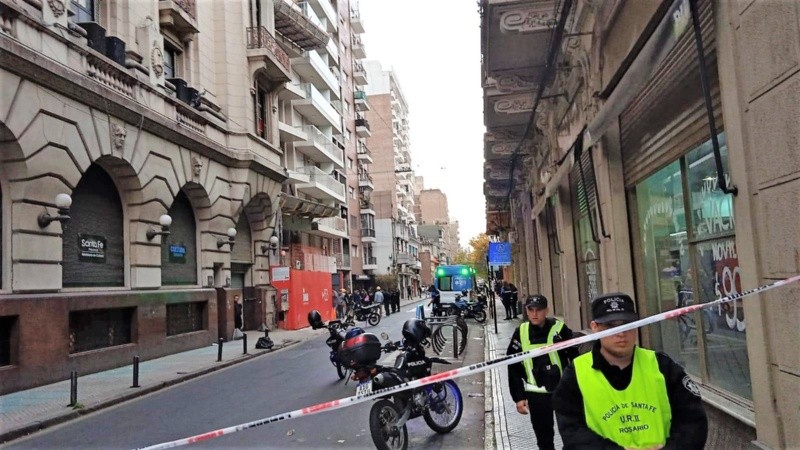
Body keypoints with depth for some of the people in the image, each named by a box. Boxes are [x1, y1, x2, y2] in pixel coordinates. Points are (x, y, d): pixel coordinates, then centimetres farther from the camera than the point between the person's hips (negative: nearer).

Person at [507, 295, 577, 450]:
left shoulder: (559, 329, -10)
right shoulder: (521, 333, -2)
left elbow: (575, 360, -4)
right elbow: (514, 368, 4)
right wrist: (518, 397, 2)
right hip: (536, 394, 2)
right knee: (543, 437, 13)